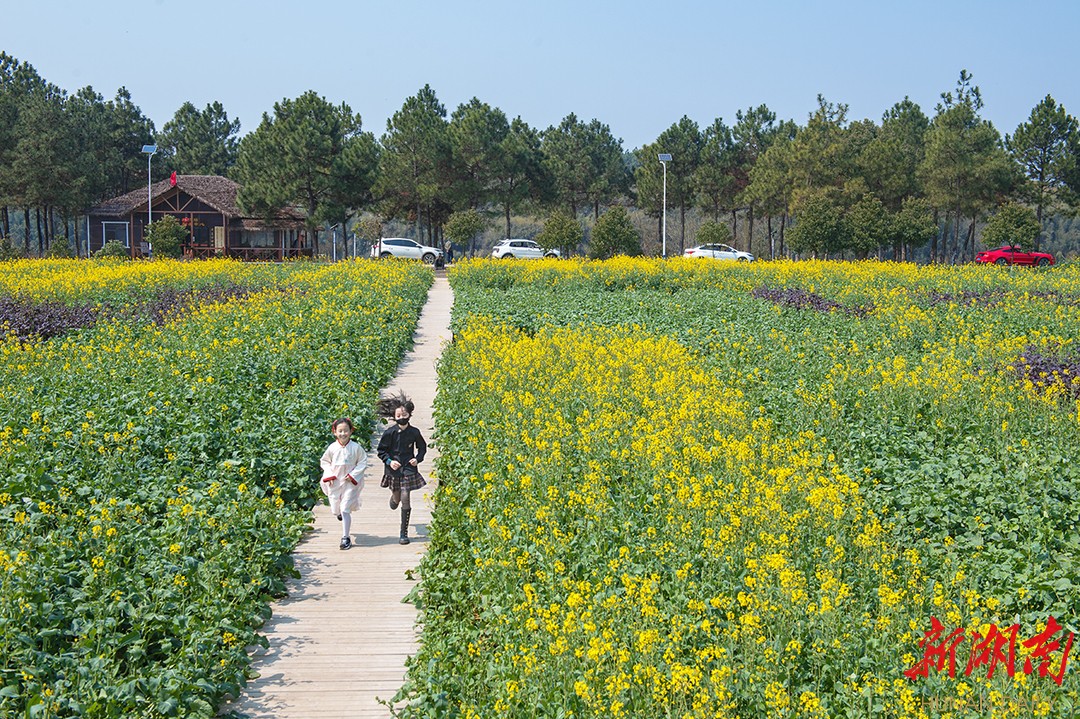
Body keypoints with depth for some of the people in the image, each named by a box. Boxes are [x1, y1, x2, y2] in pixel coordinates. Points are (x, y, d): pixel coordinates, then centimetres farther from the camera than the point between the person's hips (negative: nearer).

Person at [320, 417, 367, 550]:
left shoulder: (356, 448, -11)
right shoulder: (332, 448, -6)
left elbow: (362, 462, -1)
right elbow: (325, 462, 7)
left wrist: (353, 475, -11)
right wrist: (329, 475, -6)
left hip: (350, 483, -3)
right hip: (334, 483, 3)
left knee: (345, 510, -8)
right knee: (336, 510, 14)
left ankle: (345, 537, -2)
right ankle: (339, 512, 54)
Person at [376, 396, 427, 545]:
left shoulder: (414, 432, -4)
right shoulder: (390, 432, -8)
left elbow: (422, 448, 11)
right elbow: (381, 451, 1)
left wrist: (418, 459, -6)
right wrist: (389, 461, -15)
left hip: (408, 469, -1)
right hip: (393, 470, 1)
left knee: (405, 499, -10)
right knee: (395, 502, 13)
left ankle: (404, 533, 0)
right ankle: (393, 497, 56)